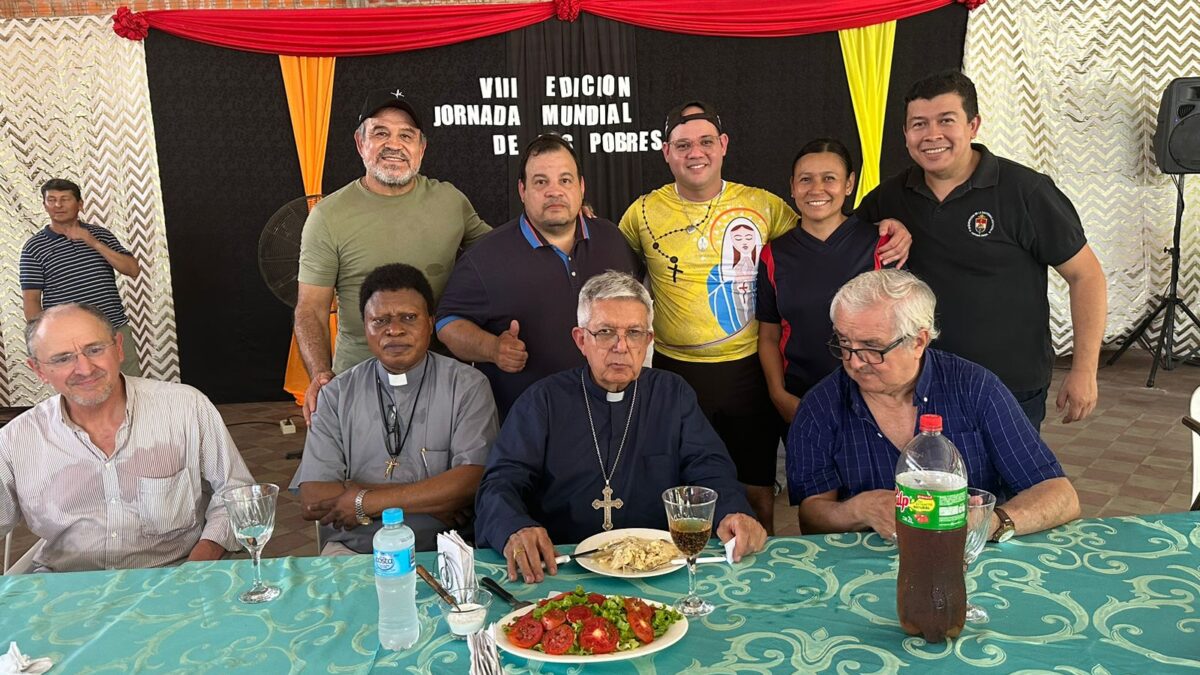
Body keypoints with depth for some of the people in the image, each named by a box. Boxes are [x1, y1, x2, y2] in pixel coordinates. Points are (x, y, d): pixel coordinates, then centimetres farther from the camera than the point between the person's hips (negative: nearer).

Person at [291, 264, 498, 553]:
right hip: (350, 551, 1)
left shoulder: (467, 386, 2)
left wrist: (364, 502, -10)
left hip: (442, 553, -1)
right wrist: (429, 498, -10)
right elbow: (311, 501, -3)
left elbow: (474, 482, -11)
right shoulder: (337, 394, 7)